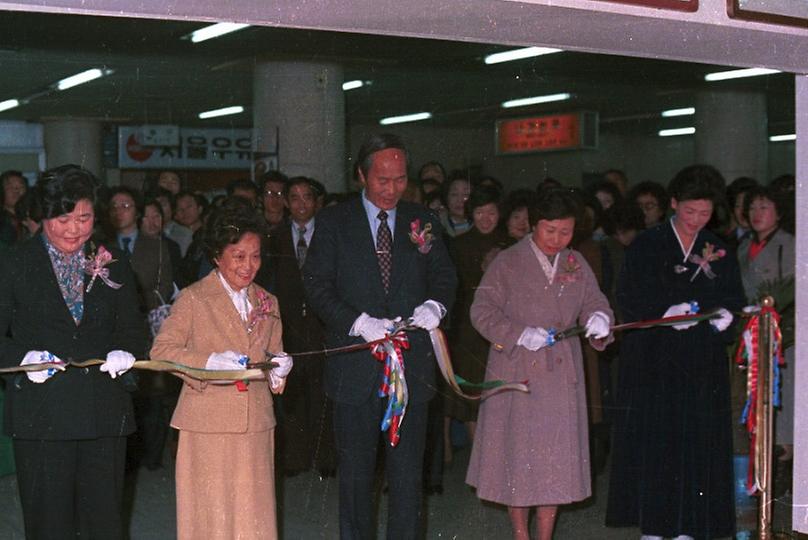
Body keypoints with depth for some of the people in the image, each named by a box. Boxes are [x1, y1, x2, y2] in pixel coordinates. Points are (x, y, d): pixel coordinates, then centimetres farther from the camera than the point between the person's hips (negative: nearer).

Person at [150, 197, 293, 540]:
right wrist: (210, 362, -19)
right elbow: (161, 350, -6)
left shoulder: (268, 303, 15)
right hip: (207, 428, -4)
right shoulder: (193, 299, -2)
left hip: (256, 428, 4)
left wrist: (279, 369, -4)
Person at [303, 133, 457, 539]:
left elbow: (444, 273, 12)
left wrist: (435, 304, -11)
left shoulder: (422, 221, 8)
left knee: (408, 473, 5)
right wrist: (359, 322, -19)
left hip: (411, 365, 1)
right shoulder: (333, 222, 1)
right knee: (354, 472, 10)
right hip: (356, 367, -1)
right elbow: (316, 284, -5)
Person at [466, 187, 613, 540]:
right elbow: (482, 311, -9)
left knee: (556, 457, 6)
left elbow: (594, 303, 9)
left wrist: (599, 319, -15)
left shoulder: (576, 264, 9)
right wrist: (520, 335, -23)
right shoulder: (508, 263, -5)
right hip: (517, 375, -4)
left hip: (561, 378, 4)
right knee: (517, 457, 4)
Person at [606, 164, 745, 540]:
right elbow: (629, 298, -5)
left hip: (702, 365, 2)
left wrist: (725, 315, -12)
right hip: (652, 363, -2)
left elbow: (733, 298, 11)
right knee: (652, 443, -1)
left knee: (698, 446, 1)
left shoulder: (719, 251, 10)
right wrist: (665, 313, -20)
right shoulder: (646, 246, 1)